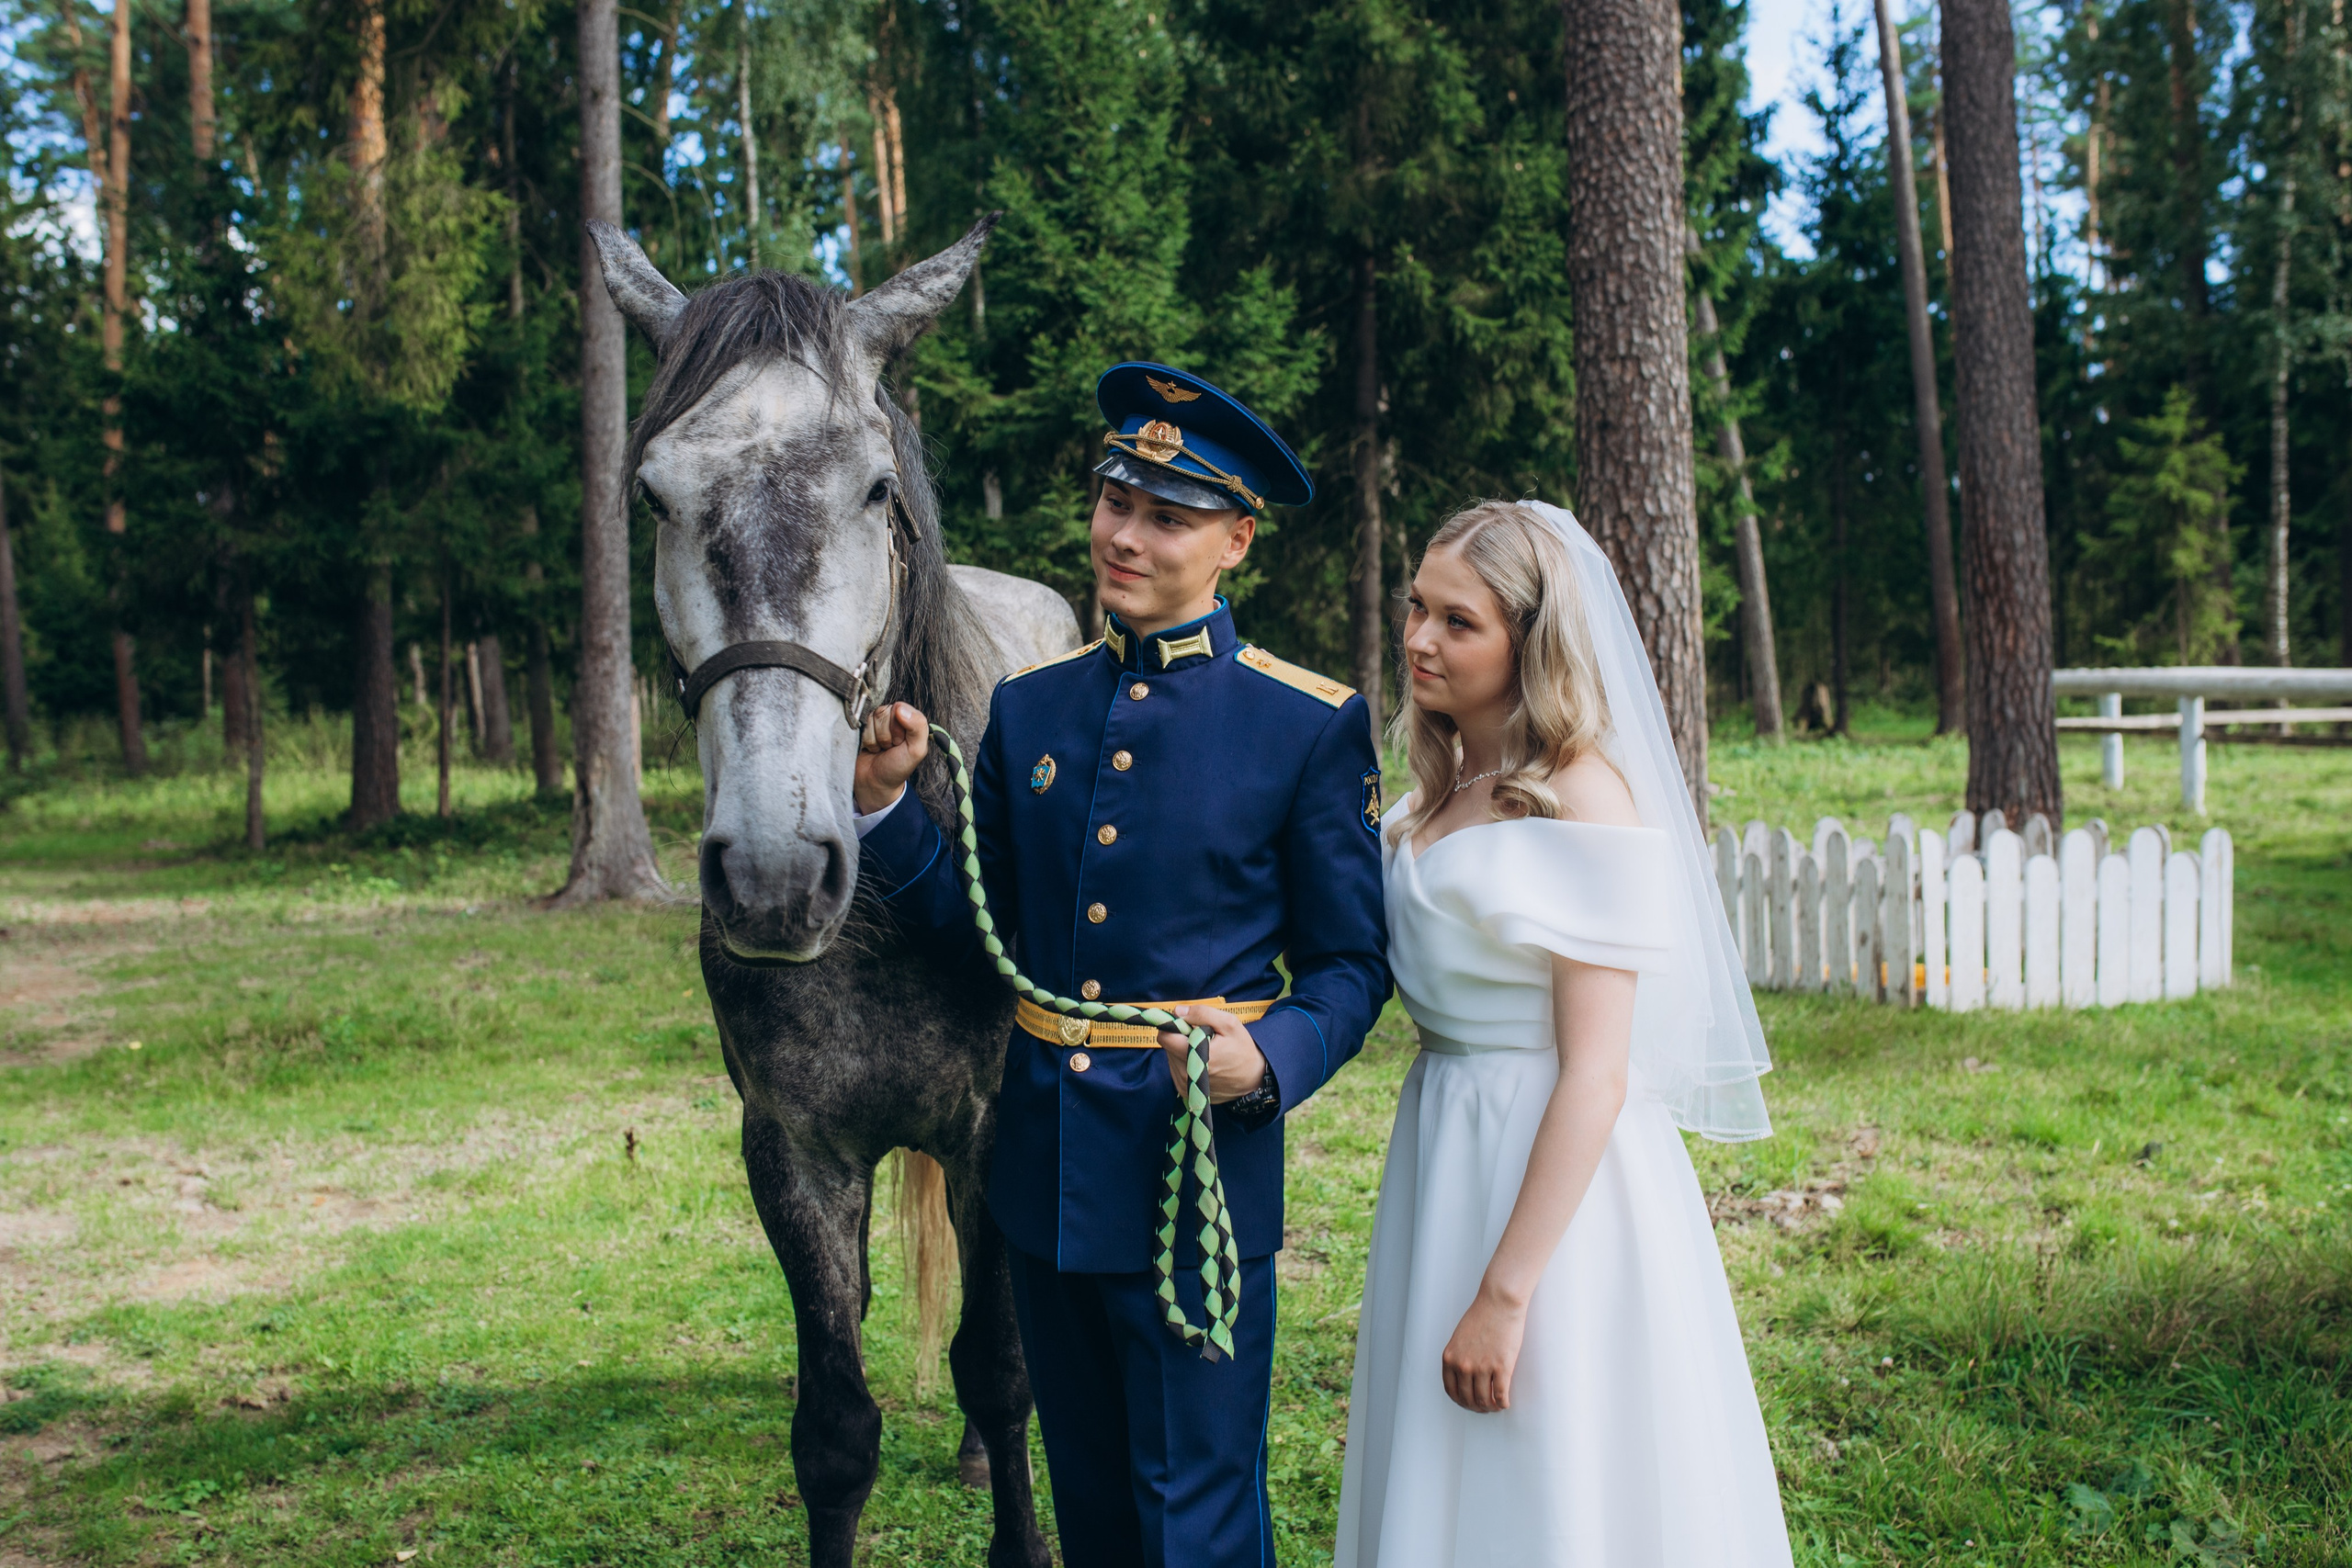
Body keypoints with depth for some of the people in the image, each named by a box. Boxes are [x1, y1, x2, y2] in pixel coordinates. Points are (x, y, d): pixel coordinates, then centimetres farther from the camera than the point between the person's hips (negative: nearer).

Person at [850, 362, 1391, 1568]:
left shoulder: (1313, 725, -6)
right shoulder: (1027, 709, 7)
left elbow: (1351, 965, -4)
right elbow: (978, 928, 8)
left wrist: (1266, 1060, -23)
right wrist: (883, 802, -6)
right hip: (1044, 1168, 5)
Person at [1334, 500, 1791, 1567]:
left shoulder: (1584, 799, -16)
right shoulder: (1440, 791, 9)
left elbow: (1597, 1074, -20)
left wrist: (1505, 1295, -22)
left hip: (1554, 1175, -8)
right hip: (1441, 1157, 8)